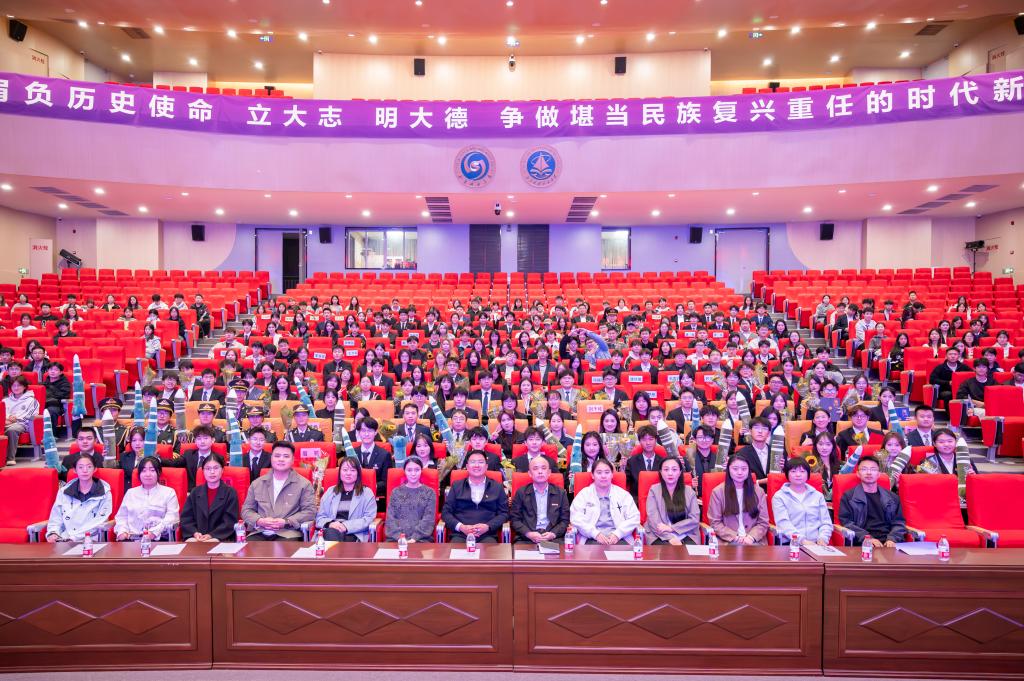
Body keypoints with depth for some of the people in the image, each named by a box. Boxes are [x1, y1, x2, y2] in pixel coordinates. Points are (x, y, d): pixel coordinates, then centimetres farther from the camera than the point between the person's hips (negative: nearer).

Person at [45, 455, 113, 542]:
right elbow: (56, 519, 14)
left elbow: (98, 522, -4)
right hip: (63, 540, 3)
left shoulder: (104, 493, 2)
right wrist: (53, 533, -6)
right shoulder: (64, 492, 12)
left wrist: (74, 537, -13)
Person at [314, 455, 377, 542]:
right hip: (331, 530, 3)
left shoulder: (367, 493, 12)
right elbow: (320, 517, 16)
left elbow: (369, 518, 0)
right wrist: (330, 523, -8)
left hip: (354, 534, -3)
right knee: (332, 533, -35)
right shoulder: (330, 492, 22)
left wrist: (346, 526, -15)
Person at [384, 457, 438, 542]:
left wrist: (414, 538, -13)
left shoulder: (429, 492, 9)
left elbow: (428, 519, 0)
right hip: (396, 537, 2)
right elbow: (390, 518, 6)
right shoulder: (396, 492, 14)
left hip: (421, 538, -2)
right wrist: (399, 537, -10)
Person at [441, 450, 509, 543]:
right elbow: (446, 512, 10)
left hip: (487, 535, 0)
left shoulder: (497, 487, 13)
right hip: (460, 534, 0)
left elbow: (504, 513, 10)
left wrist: (487, 526, -7)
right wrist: (461, 527, -6)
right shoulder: (456, 486, 13)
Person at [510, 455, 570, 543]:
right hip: (526, 539, 0)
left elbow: (565, 520, 10)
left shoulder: (560, 493, 12)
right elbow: (515, 519, 7)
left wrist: (553, 534, -9)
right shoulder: (521, 493, 10)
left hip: (553, 539, 0)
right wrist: (528, 533, -10)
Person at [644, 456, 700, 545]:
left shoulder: (689, 491, 7)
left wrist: (671, 528, -10)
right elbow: (653, 519, -5)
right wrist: (670, 538, -18)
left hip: (685, 535, 2)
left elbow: (695, 519, 1)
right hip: (660, 536, -2)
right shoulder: (654, 490, 2)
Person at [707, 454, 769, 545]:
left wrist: (751, 537, -9)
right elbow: (715, 523, 1)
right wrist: (734, 537, -11)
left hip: (754, 541, 1)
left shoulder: (758, 491, 10)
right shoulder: (718, 492, 3)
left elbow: (763, 522, 8)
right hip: (728, 541, -1)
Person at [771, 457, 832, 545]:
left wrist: (822, 538, -8)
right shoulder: (779, 497, 6)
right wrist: (802, 540, -19)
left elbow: (826, 522, 12)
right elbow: (783, 523, -6)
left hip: (816, 544, 3)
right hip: (790, 544, -3)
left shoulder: (818, 496, 18)